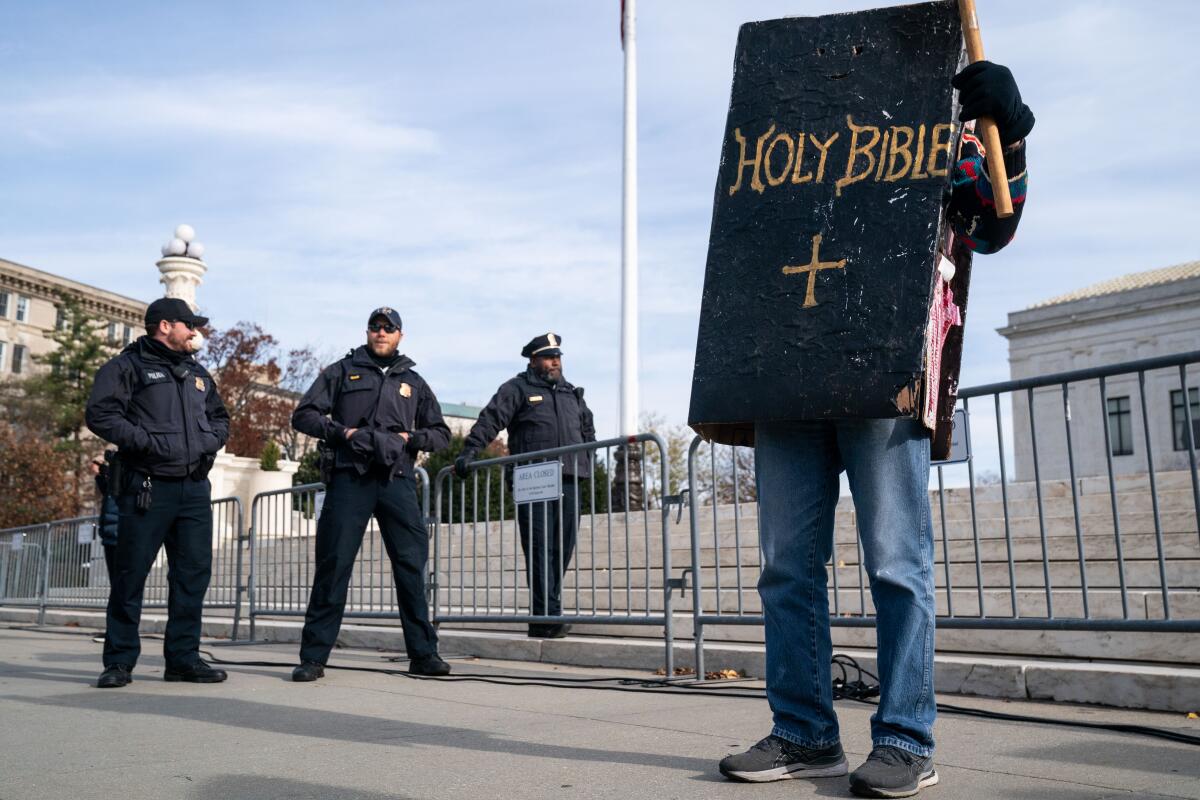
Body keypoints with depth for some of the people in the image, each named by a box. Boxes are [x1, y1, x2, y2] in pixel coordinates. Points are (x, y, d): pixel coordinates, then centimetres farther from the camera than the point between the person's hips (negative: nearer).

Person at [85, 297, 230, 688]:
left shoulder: (197, 373, 20)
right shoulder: (128, 366, 1)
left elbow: (220, 417, 28)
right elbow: (99, 414, -10)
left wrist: (211, 440, 7)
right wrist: (148, 442, -16)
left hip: (194, 490, 6)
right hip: (147, 489, -6)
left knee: (193, 574, 5)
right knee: (130, 575, -1)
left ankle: (183, 656, 14)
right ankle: (120, 662, 9)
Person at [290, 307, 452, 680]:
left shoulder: (413, 382, 21)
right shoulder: (342, 371, 15)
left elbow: (441, 433, 20)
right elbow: (304, 415, 9)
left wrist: (409, 438, 0)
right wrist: (341, 432, -7)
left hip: (397, 479, 2)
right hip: (349, 477, -2)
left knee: (412, 564, -2)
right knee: (334, 565, -3)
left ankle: (423, 654, 5)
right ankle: (313, 657, 5)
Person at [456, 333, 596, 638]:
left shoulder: (573, 394, 24)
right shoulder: (517, 389, 5)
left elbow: (588, 429, 34)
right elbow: (489, 421, -3)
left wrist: (587, 462, 22)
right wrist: (469, 452, -13)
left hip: (570, 481, 6)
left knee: (562, 550, 5)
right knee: (540, 549, -10)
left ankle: (544, 615, 13)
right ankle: (547, 616, -11)